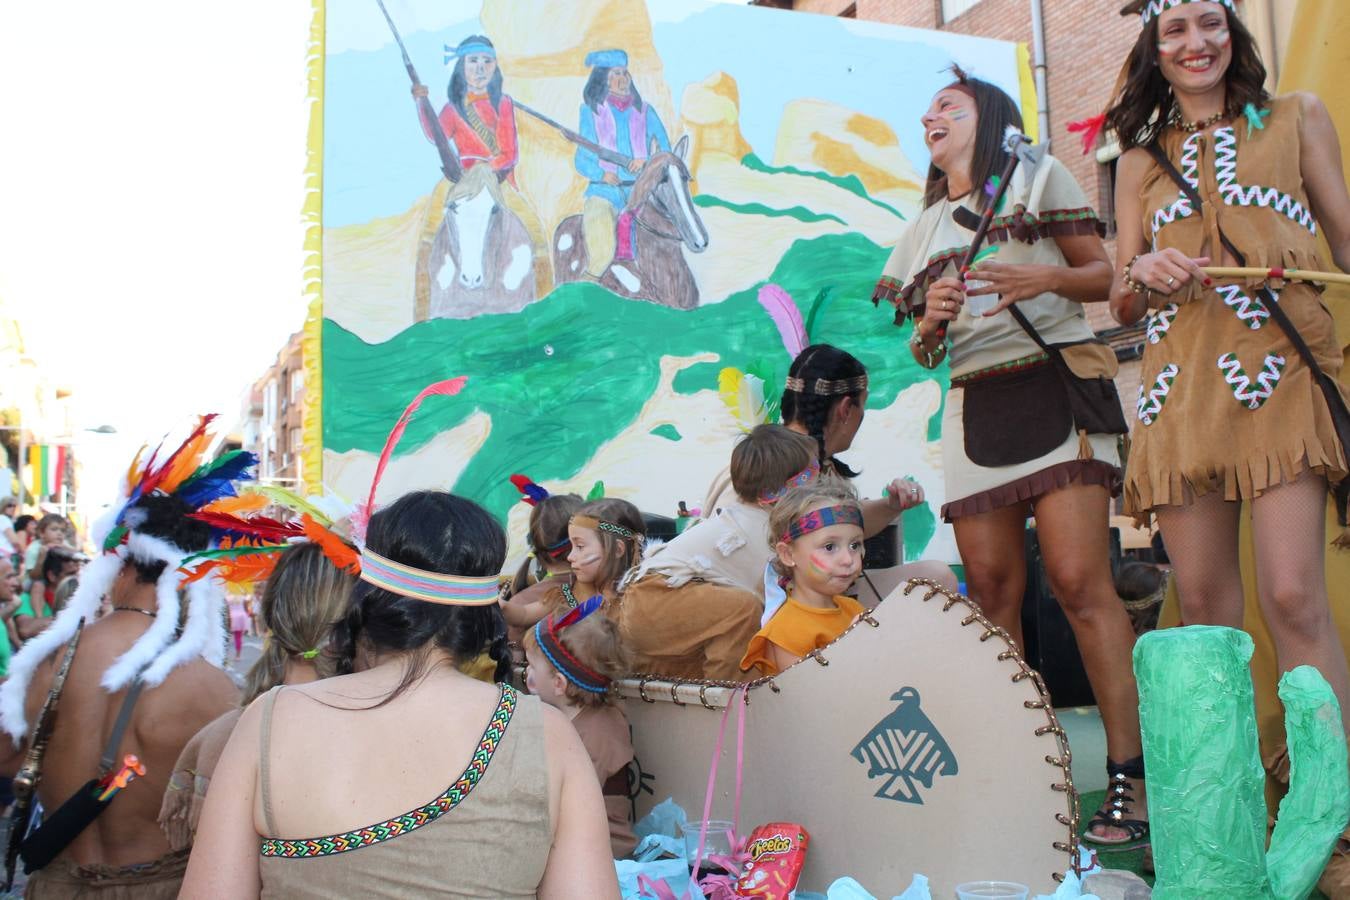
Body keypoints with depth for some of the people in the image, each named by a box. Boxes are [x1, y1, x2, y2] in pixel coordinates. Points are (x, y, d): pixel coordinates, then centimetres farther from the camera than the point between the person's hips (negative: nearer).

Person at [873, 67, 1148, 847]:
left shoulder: (1037, 175, 12)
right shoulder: (925, 228, 24)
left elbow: (1102, 276, 6)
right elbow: (922, 349, 21)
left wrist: (1047, 278, -14)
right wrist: (930, 320, -1)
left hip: (1054, 388, -4)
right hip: (975, 408, 5)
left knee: (1080, 581, -15)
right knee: (993, 591, -2)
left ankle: (1130, 774, -12)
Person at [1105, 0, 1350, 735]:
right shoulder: (1140, 161, 20)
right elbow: (1121, 306, 18)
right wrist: (1141, 273, -4)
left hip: (1280, 374, -2)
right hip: (1180, 388, 2)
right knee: (1203, 607, 2)